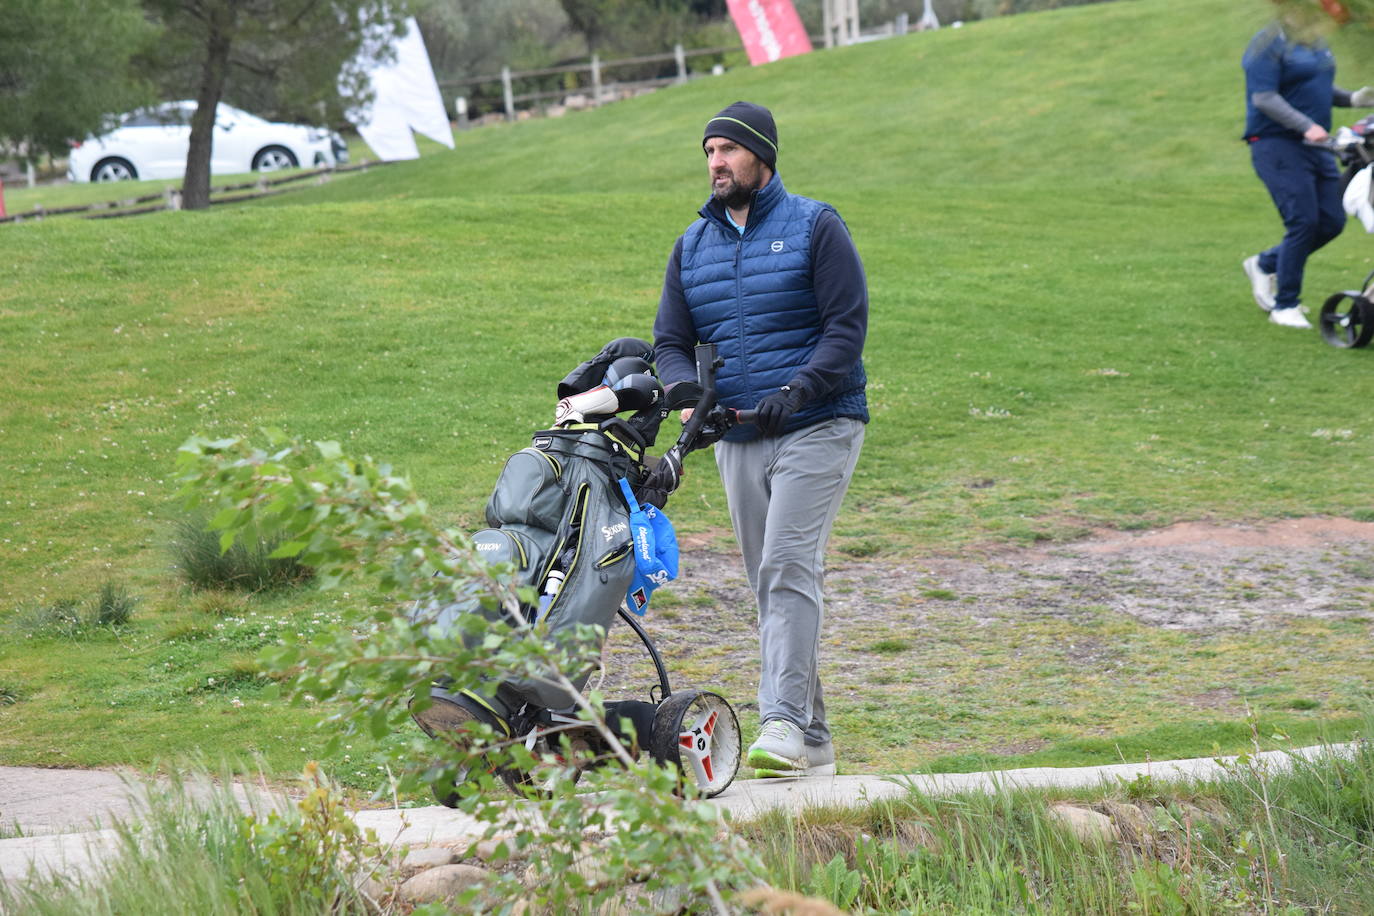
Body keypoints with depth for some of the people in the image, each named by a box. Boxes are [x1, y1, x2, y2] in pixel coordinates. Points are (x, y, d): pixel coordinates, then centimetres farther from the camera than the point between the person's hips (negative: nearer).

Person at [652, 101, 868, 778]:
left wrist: (795, 391, -21)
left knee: (788, 568, -19)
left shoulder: (815, 227, -2)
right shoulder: (692, 246, 14)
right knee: (770, 584, 6)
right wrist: (685, 387, -10)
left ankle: (783, 722, -25)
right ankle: (813, 743, 12)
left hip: (817, 426, -6)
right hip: (737, 438, 6)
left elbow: (847, 327, -8)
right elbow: (670, 341, 13)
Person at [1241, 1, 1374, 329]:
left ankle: (1265, 265, 23)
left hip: (1316, 146, 9)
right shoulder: (1269, 45, -11)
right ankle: (1285, 305, -4)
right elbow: (1264, 98, -19)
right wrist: (1306, 126, -28)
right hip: (1277, 145, -9)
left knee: (1331, 222, 3)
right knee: (1303, 222, -15)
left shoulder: (1315, 41, 16)